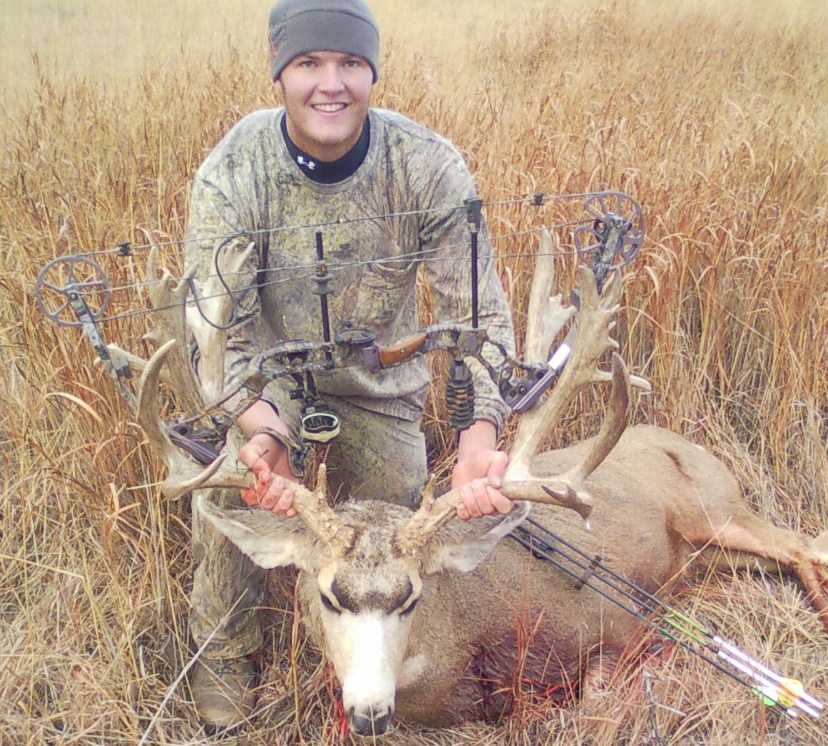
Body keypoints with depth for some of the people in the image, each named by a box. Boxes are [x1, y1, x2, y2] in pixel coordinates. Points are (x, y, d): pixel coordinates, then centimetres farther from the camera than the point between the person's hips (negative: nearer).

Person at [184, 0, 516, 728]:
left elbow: (481, 312, -23)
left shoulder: (429, 166, -21)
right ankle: (224, 654, 3)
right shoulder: (231, 174, -23)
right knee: (226, 485, -26)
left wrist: (482, 430, -42)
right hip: (268, 371, -2)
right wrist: (263, 429, -48)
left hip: (381, 385, 2)